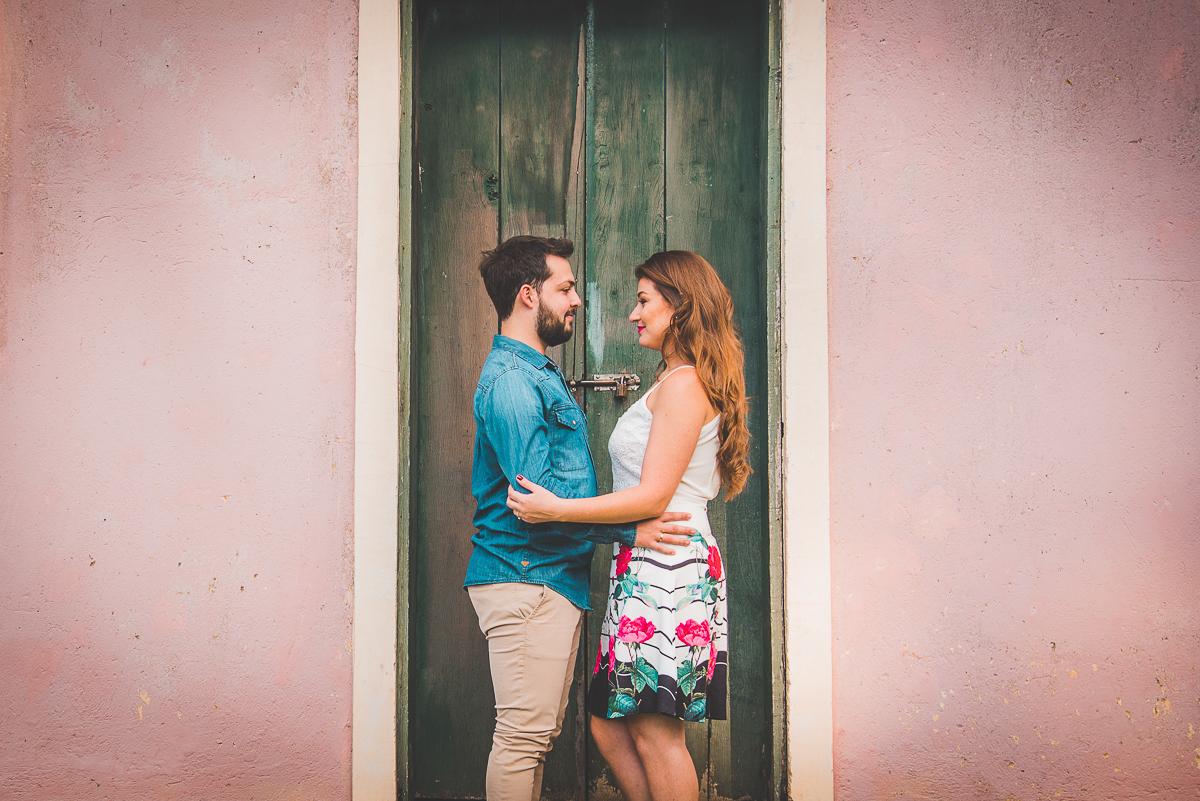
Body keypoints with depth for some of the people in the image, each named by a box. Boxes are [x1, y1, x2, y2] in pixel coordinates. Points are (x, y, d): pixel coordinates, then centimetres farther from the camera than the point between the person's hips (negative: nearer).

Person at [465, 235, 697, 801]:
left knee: (538, 733, 14)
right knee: (523, 734, -6)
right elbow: (538, 497, -22)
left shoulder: (536, 373, 20)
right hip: (526, 578, -11)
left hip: (553, 576, 11)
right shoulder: (510, 379, -14)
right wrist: (628, 531, -19)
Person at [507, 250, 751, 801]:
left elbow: (653, 496, -15)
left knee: (654, 730, -4)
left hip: (665, 567, -10)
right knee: (609, 724, 10)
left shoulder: (684, 383, -9)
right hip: (643, 567, 10)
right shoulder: (676, 383, 21)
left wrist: (556, 509, -15)